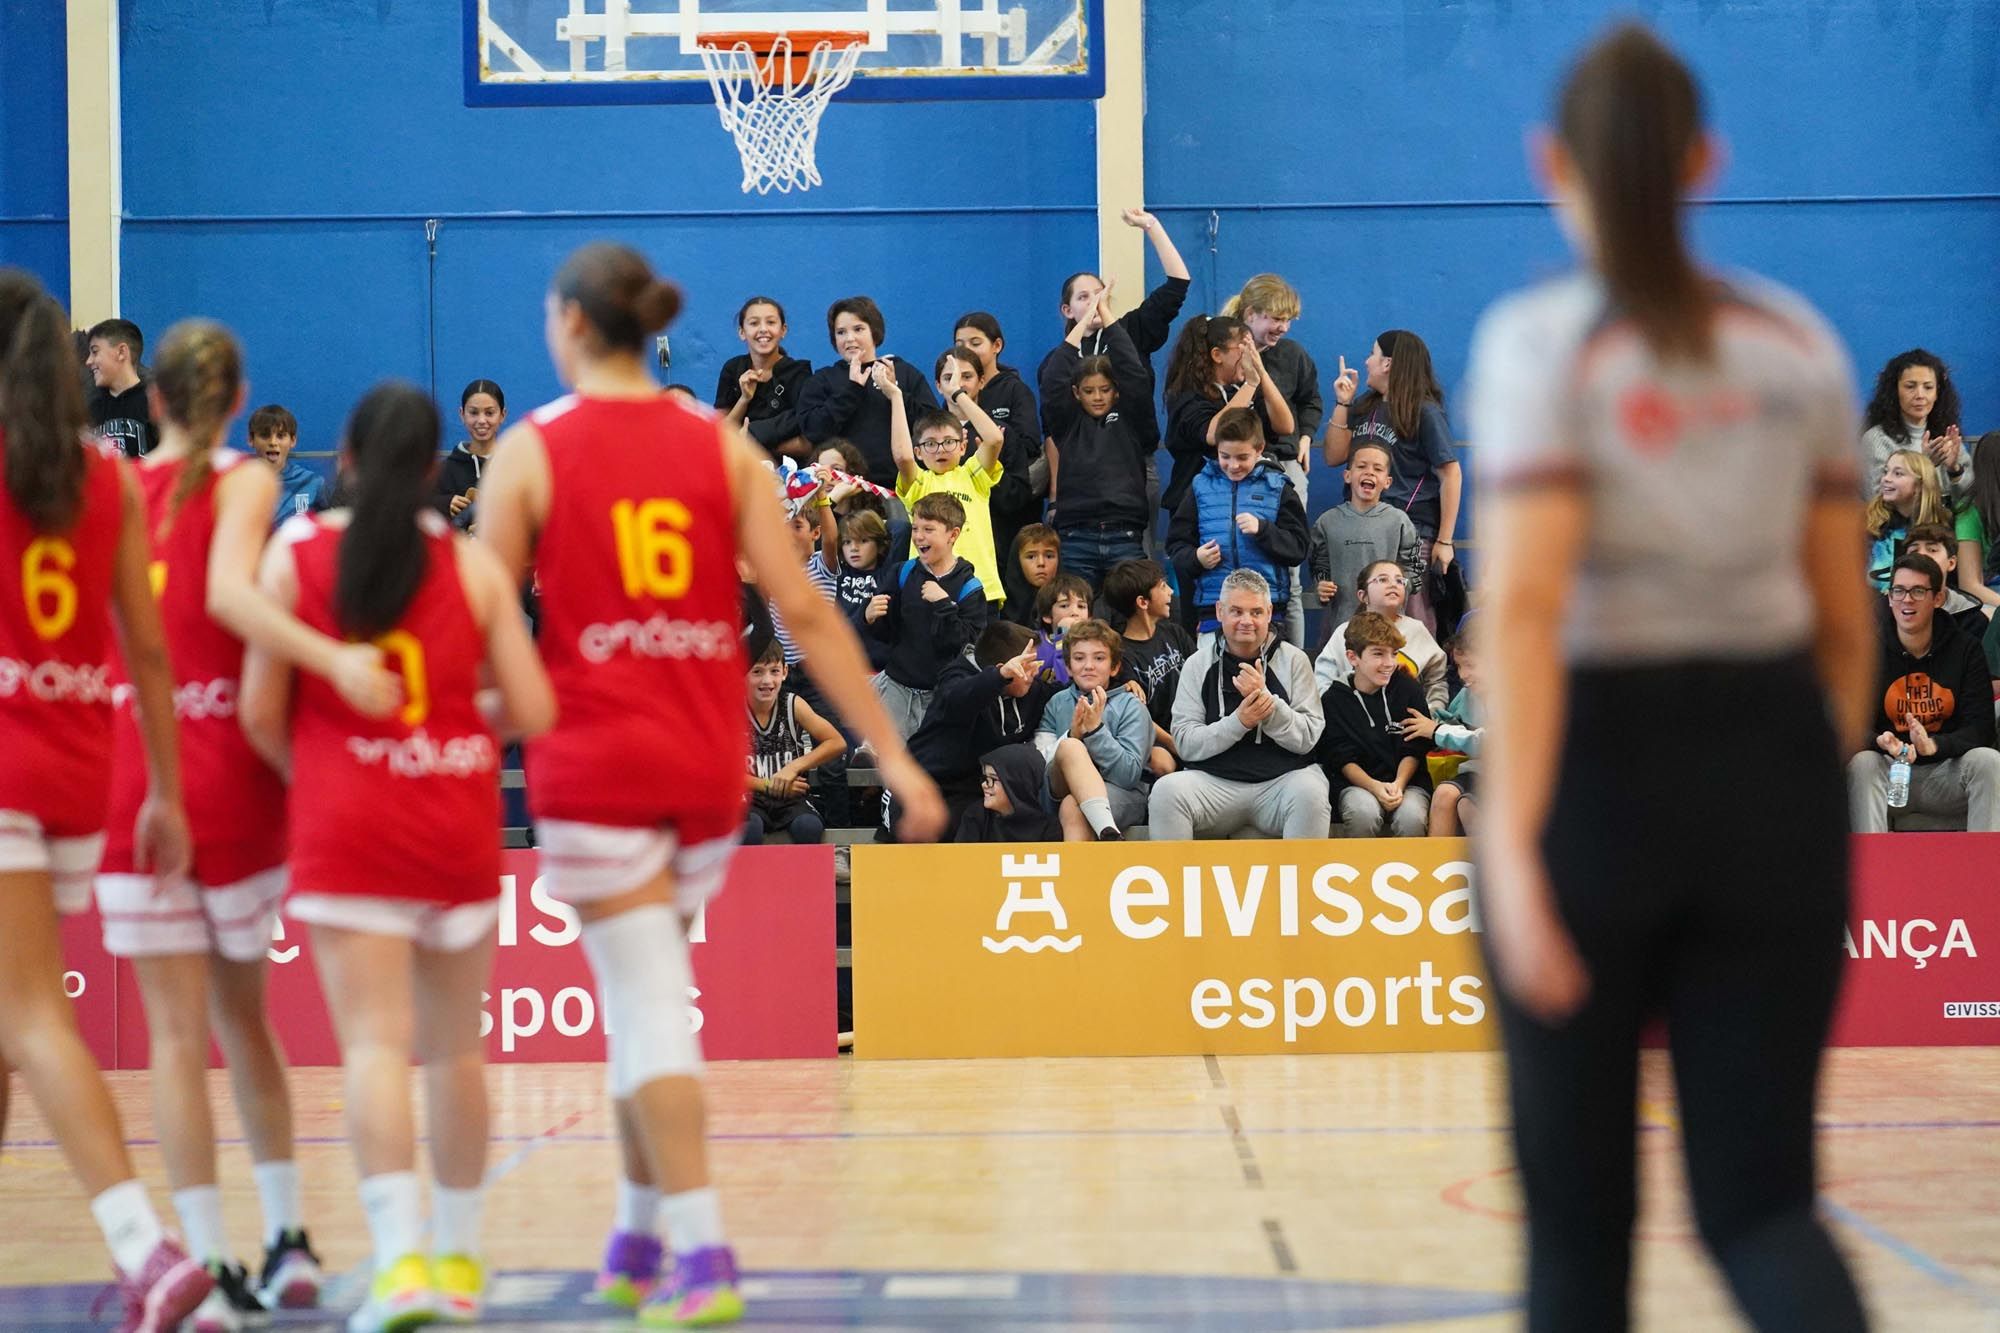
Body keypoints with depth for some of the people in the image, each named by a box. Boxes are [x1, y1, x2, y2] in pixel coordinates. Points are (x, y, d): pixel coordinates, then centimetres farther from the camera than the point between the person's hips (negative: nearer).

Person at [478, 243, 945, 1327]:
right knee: (646, 998, 18)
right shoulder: (719, 444, 4)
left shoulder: (532, 451, -4)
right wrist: (892, 753, -1)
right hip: (707, 760, 4)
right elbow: (804, 610, -2)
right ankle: (636, 1242, 24)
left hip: (594, 760, -4)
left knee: (649, 1007, -4)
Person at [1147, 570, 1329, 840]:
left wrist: (1266, 698, -17)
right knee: (1166, 791, -28)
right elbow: (1185, 743, -2)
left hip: (1281, 779, 0)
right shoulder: (1199, 664, 8)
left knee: (1309, 792, -33)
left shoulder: (1293, 660, 7)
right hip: (1214, 781, 1)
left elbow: (1307, 738, -2)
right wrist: (1239, 722, -17)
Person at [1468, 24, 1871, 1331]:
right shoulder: (1798, 342, 6)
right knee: (1758, 1203, 5)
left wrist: (1514, 844, -23)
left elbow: (1526, 601, -19)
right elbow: (1845, 616, 10)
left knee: (1579, 1194, 13)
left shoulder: (1541, 341, -7)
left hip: (1600, 768, -3)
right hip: (1774, 768, 3)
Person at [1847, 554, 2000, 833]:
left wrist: (1933, 745, -29)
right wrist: (1882, 742, -32)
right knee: (1861, 764, -31)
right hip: (1890, 773, 0)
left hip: (1946, 773, 0)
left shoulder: (1966, 650, 0)